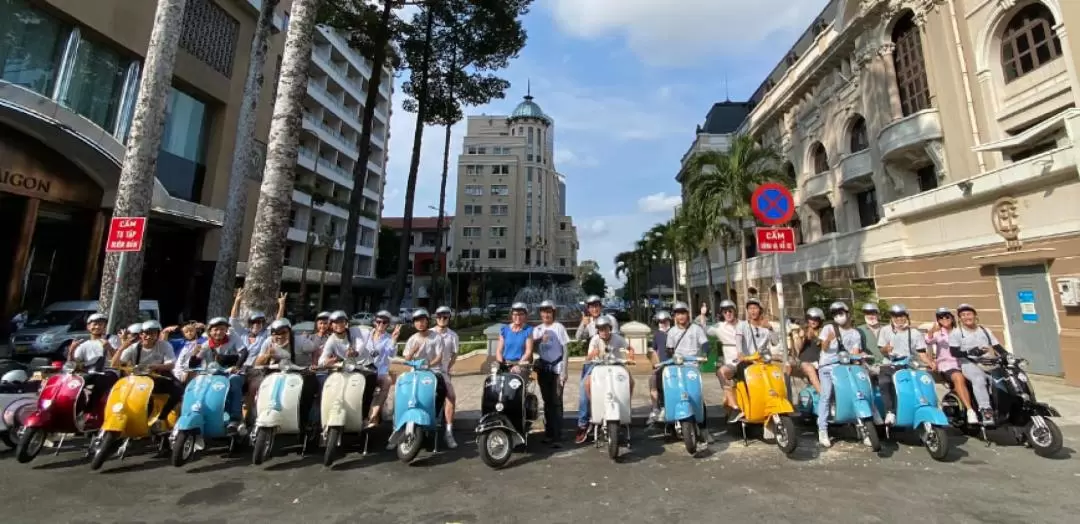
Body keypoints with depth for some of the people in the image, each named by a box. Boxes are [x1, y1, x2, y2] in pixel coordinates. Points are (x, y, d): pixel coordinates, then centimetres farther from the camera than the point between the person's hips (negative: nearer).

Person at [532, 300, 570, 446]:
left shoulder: (559, 327, -3)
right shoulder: (537, 329, 10)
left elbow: (566, 349, -5)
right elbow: (531, 346, -2)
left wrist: (564, 370, -11)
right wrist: (539, 339, -22)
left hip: (557, 368, -4)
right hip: (543, 368, 4)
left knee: (556, 402, -6)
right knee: (547, 401, 10)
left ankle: (557, 436, -3)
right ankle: (548, 433, 20)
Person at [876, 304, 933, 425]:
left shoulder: (915, 333, 13)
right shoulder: (885, 330, 11)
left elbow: (922, 353, 5)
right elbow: (881, 350, 5)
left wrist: (931, 363, -16)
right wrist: (885, 349, -20)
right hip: (889, 365, -2)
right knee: (883, 382, -32)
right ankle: (889, 412, -27)